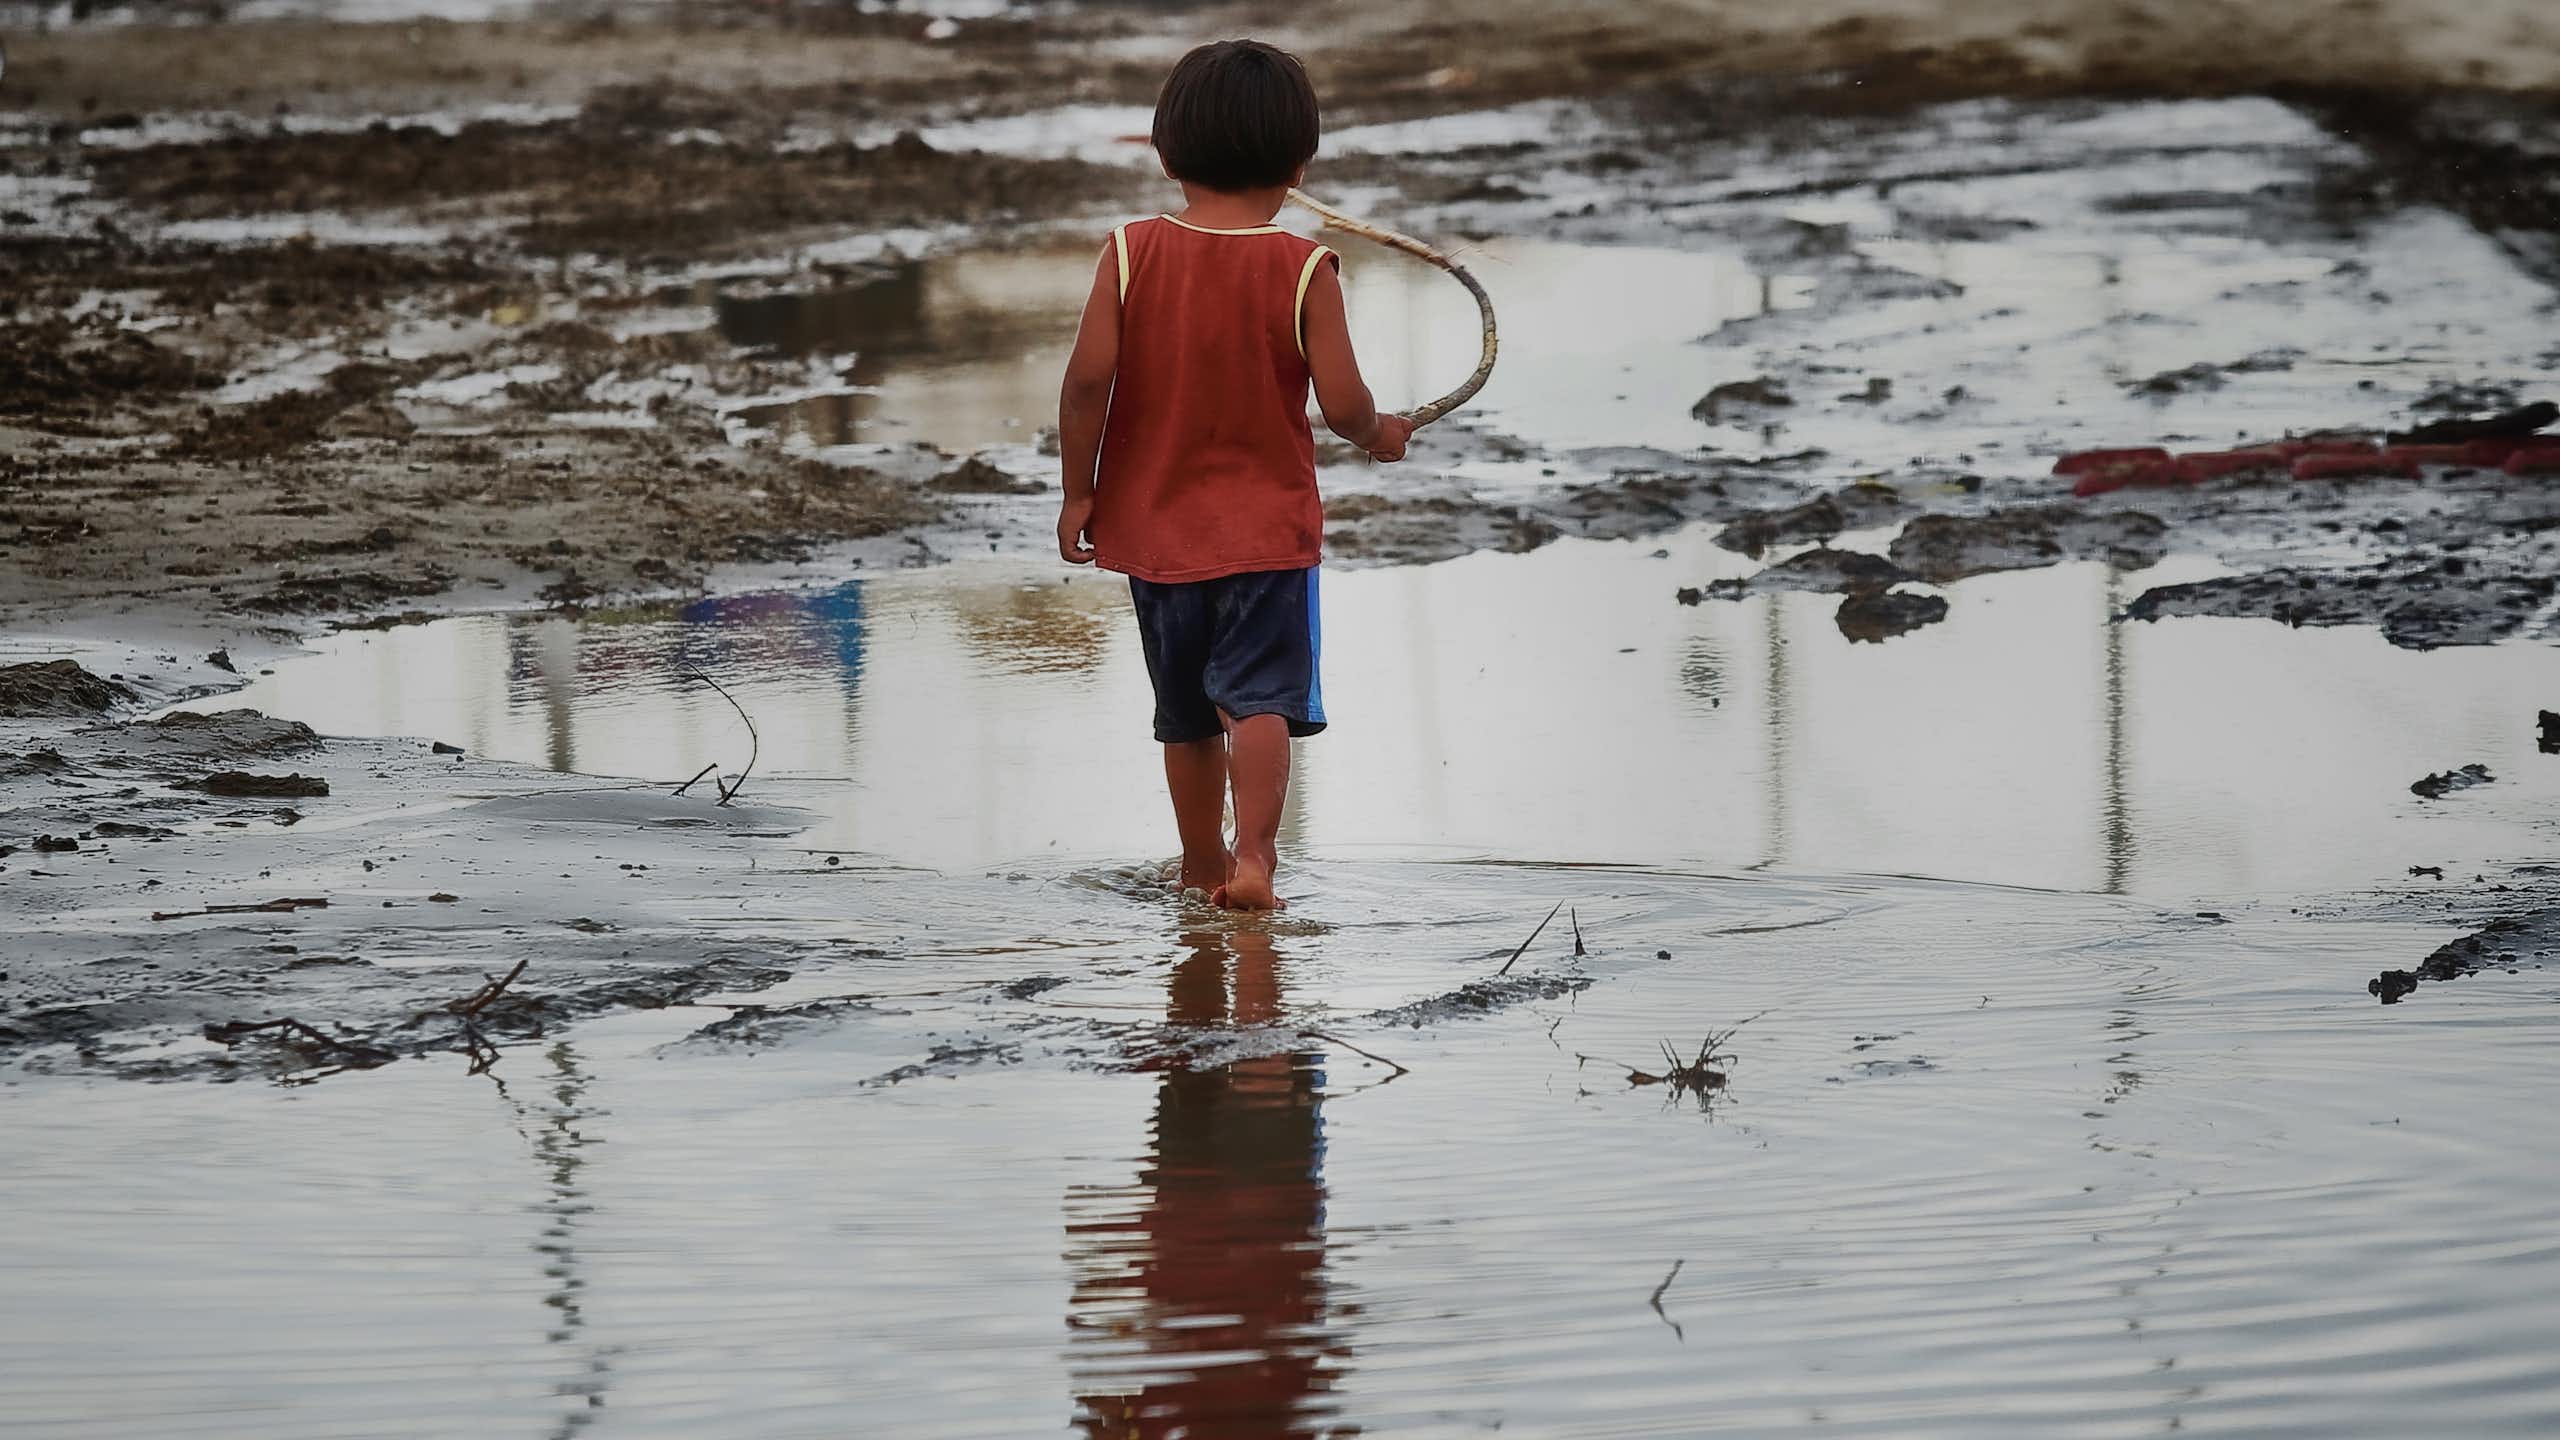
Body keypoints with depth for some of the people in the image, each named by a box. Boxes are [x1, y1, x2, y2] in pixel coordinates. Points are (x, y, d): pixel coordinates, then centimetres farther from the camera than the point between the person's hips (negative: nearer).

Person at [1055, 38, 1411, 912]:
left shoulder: (1131, 254, -7)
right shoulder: (1304, 270, -11)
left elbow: (1088, 379, -12)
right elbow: (1341, 403, -13)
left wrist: (1078, 491, -2)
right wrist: (1379, 436, 9)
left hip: (1154, 523, 3)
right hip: (1266, 525, -3)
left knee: (1187, 711, 16)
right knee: (1259, 697, -3)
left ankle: (1202, 863, 29)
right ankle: (1252, 855, -21)